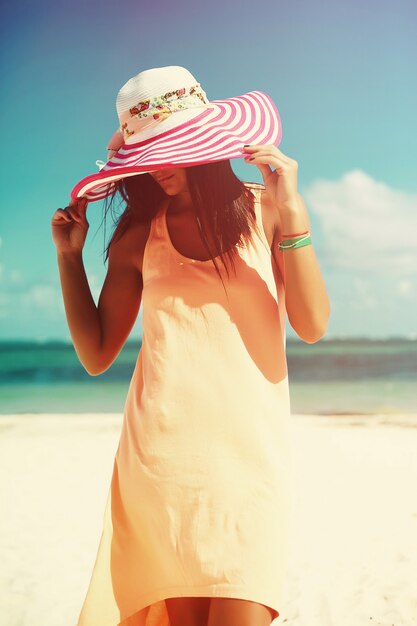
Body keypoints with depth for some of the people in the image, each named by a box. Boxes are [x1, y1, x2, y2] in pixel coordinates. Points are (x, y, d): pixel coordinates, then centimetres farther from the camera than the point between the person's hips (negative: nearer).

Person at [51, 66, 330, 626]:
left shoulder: (263, 209, 5)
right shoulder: (138, 233, 8)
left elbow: (313, 327, -5)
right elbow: (96, 356, 10)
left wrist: (292, 213, -12)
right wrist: (69, 256, 4)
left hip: (250, 448, -1)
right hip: (160, 449, 1)